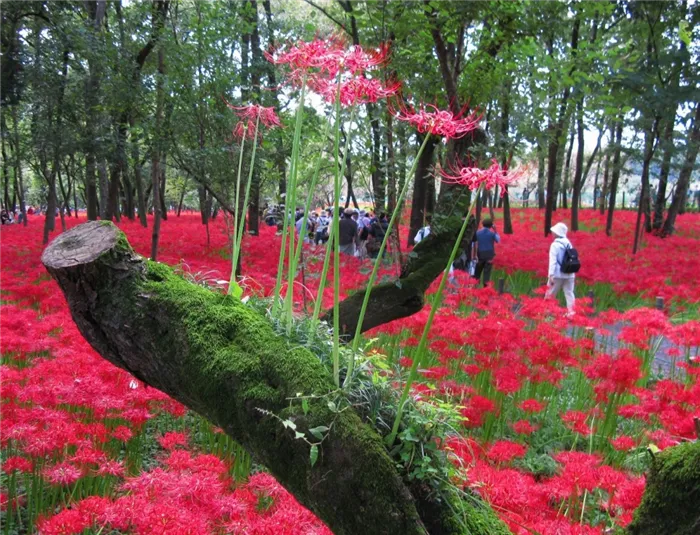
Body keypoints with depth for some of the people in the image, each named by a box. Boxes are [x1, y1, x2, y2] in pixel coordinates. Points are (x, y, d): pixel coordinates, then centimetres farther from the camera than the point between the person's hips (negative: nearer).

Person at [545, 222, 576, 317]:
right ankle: (570, 313, -2)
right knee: (569, 293, 5)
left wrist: (551, 275, -18)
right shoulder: (568, 244, 10)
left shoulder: (555, 245, -9)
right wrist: (573, 273, 20)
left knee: (550, 294, 6)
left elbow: (553, 261, -15)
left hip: (558, 274, -5)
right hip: (569, 274, 5)